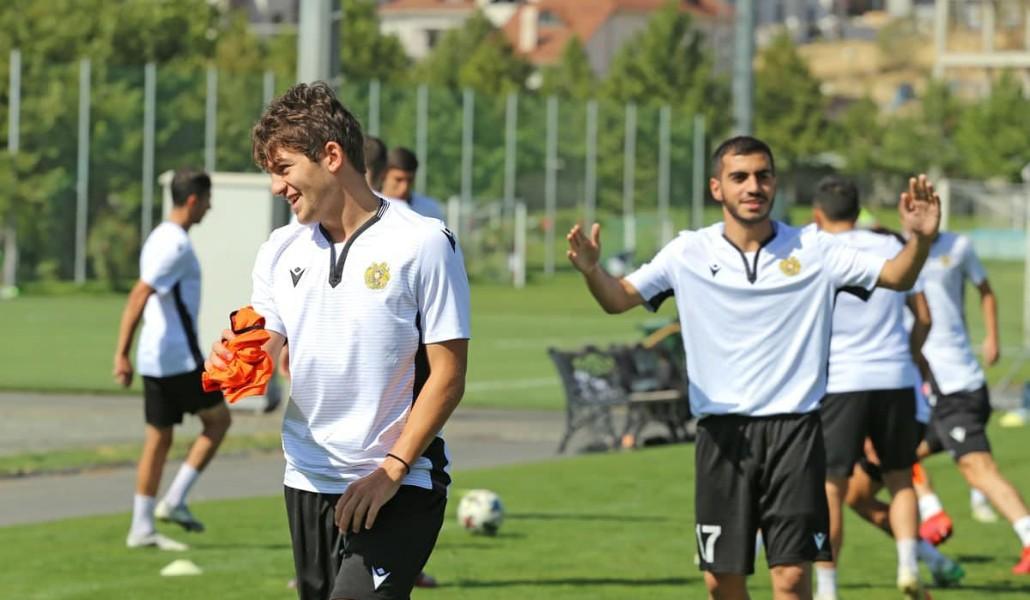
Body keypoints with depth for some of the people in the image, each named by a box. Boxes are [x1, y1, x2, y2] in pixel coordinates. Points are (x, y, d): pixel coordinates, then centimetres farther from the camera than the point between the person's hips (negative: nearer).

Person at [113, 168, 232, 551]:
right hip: (179, 357, -9)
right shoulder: (176, 245, -16)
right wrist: (122, 355, -23)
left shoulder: (160, 238, 15)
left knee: (159, 436, 9)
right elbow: (139, 296, -22)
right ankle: (174, 501, 0)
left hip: (155, 359, 9)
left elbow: (140, 298, 22)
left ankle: (142, 527, 8)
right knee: (218, 419, 4)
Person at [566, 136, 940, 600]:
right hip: (722, 434, 1)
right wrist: (592, 271, -22)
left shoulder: (812, 249, 3)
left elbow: (895, 276, 1)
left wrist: (920, 239, -19)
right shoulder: (689, 253, 4)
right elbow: (618, 298, 0)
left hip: (794, 427, -1)